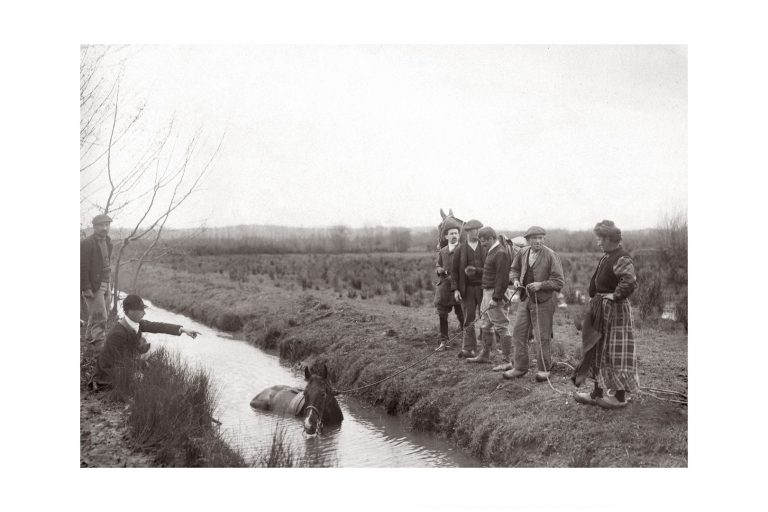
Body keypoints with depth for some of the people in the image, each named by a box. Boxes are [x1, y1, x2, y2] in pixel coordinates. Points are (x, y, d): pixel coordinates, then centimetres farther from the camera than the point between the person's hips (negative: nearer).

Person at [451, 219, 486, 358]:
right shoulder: (460, 249, 4)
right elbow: (454, 270, 4)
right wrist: (455, 289, -5)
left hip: (483, 287, 0)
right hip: (467, 288, 0)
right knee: (468, 320, 2)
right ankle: (468, 349, 6)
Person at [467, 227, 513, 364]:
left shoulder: (501, 253, -17)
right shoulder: (491, 251, 14)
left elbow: (502, 278, -22)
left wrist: (496, 298, -23)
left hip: (496, 293, -10)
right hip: (487, 292, 10)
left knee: (501, 327, -7)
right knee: (485, 325, 17)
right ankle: (484, 355, 27)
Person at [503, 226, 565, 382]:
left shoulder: (551, 256, -12)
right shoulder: (522, 253, 3)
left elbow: (559, 281, -12)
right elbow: (514, 269, 19)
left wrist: (541, 285, -22)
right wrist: (515, 280, -2)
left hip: (543, 300, -5)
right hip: (525, 299, 5)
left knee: (542, 338, 2)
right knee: (519, 333, 9)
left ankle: (543, 370, 19)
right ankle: (520, 367, 22)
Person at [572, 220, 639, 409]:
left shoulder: (622, 259, -19)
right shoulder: (606, 257, 11)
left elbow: (630, 281, -35)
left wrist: (615, 295, -24)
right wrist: (594, 298, 15)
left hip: (615, 312, -10)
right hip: (601, 310, 10)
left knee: (616, 353, -1)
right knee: (598, 350, 14)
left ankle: (620, 397, 10)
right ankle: (598, 393, 24)